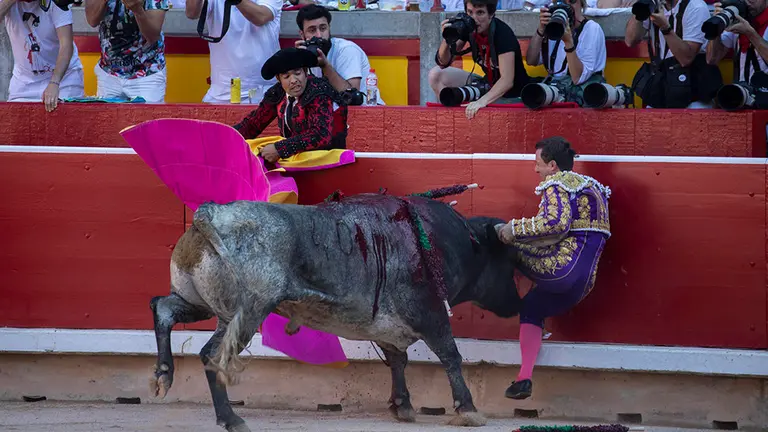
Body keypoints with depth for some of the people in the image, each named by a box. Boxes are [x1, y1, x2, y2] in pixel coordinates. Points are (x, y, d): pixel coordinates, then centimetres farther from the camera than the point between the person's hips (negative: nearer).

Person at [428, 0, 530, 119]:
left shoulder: (503, 33, -27)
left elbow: (507, 80, -33)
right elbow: (443, 63, -7)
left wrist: (482, 101, -47)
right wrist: (447, 40, -28)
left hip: (511, 96, -6)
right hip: (488, 84, 6)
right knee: (436, 75, -4)